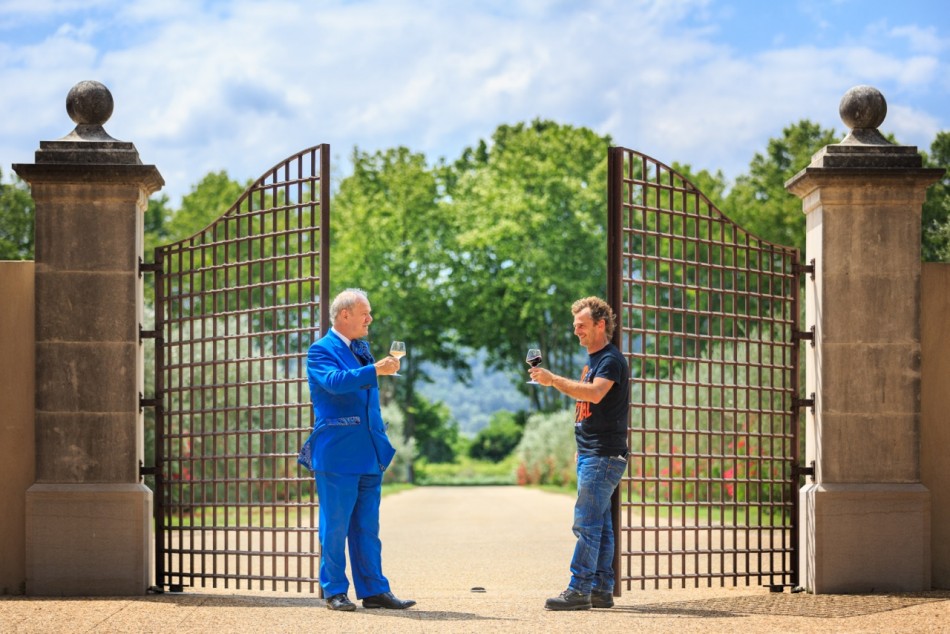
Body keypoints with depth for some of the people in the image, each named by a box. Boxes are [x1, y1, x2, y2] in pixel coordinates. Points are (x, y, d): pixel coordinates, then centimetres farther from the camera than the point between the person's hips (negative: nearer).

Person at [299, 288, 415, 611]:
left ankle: (374, 590, 11)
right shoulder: (321, 350, -6)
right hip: (337, 454, -7)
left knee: (367, 528, 8)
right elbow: (334, 381, -26)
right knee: (335, 526, -1)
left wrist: (381, 443, 18)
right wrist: (376, 370, -31)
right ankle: (335, 591, 6)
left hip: (369, 454, 7)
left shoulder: (362, 349, 17)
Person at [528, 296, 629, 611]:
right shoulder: (592, 361, 19)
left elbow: (595, 394, -29)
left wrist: (554, 380, -28)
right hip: (590, 453, 10)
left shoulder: (611, 360, -11)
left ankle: (579, 590, -13)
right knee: (599, 523, 9)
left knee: (587, 522, -12)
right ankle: (601, 590, 12)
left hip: (604, 455, -10)